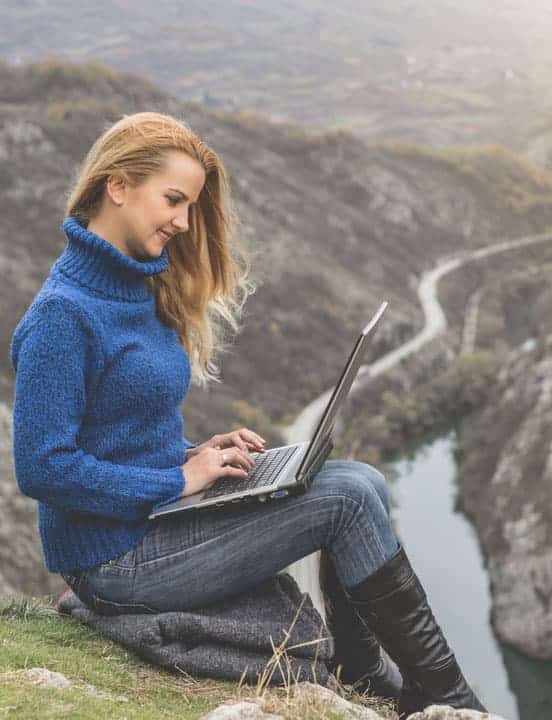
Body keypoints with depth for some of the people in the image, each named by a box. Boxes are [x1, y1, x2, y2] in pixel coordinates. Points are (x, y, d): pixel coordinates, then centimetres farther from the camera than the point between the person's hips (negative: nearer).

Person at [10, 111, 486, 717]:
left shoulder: (135, 290, 9)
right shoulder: (62, 313, -20)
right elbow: (42, 468, -23)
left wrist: (195, 454, 0)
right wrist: (178, 479, -19)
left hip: (157, 507, 9)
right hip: (116, 561, -9)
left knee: (363, 480, 1)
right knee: (349, 498, -13)